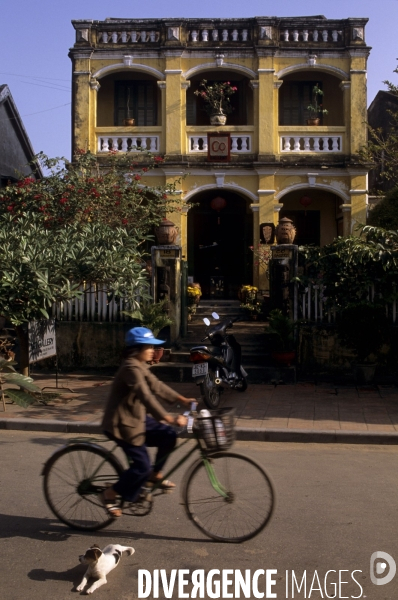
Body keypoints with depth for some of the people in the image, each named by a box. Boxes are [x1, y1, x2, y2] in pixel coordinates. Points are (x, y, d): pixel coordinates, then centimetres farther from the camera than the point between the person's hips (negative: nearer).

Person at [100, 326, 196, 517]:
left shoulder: (140, 366, 8)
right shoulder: (131, 368, -23)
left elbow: (156, 386, 12)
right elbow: (146, 397, -34)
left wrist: (182, 399, 6)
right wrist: (169, 418, -39)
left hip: (136, 418, 9)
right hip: (122, 423, -9)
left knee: (168, 435, -1)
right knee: (142, 466, -9)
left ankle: (155, 474, 17)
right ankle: (110, 494, 10)